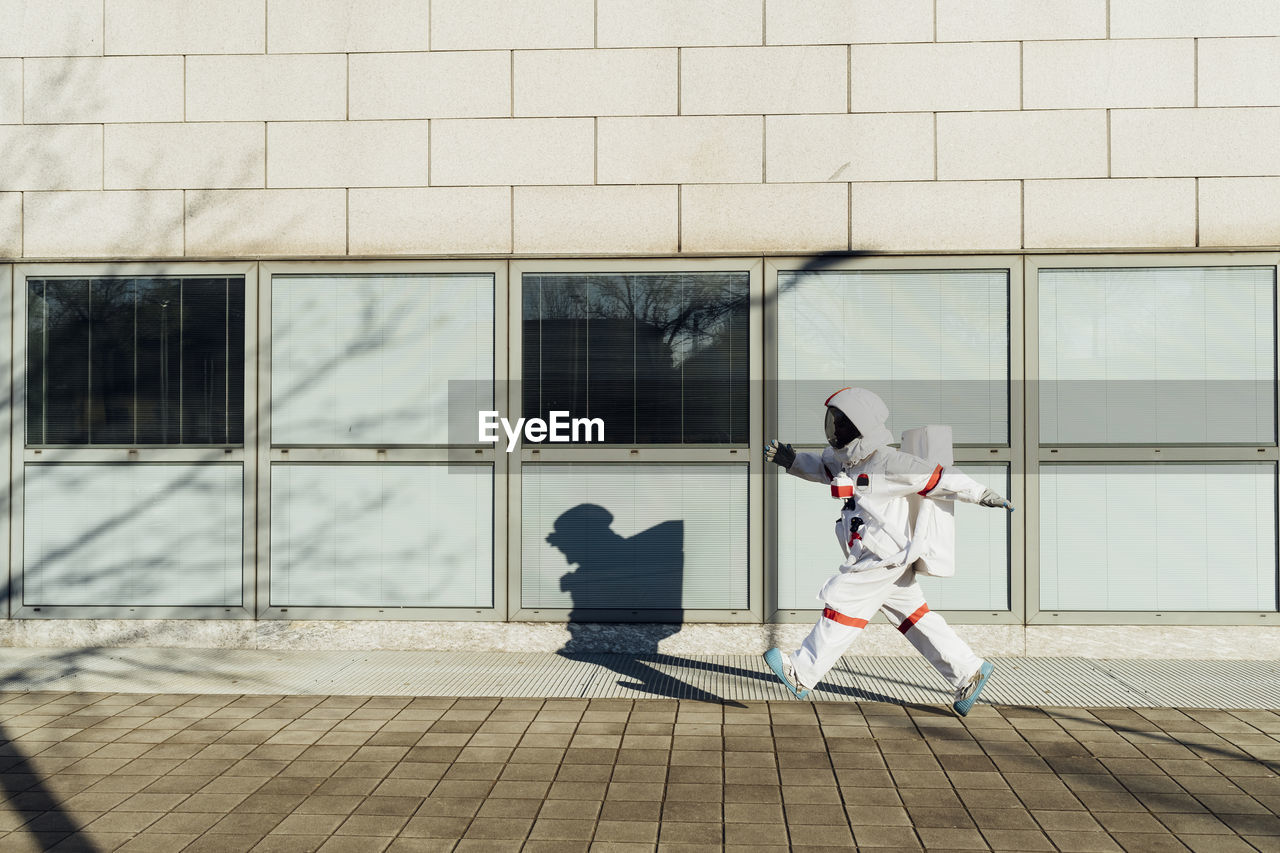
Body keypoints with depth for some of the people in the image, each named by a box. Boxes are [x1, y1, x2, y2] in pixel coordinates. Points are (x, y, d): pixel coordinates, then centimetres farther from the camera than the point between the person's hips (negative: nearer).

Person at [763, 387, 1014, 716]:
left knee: (842, 604, -6)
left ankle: (801, 674, 1)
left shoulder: (888, 463, -19)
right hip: (887, 557, 9)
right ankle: (969, 672, 18)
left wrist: (983, 494, -6)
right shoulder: (844, 458, 7)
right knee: (913, 614, 12)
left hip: (884, 558, -9)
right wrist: (790, 460, 8)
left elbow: (937, 477, -13)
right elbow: (822, 466, 27)